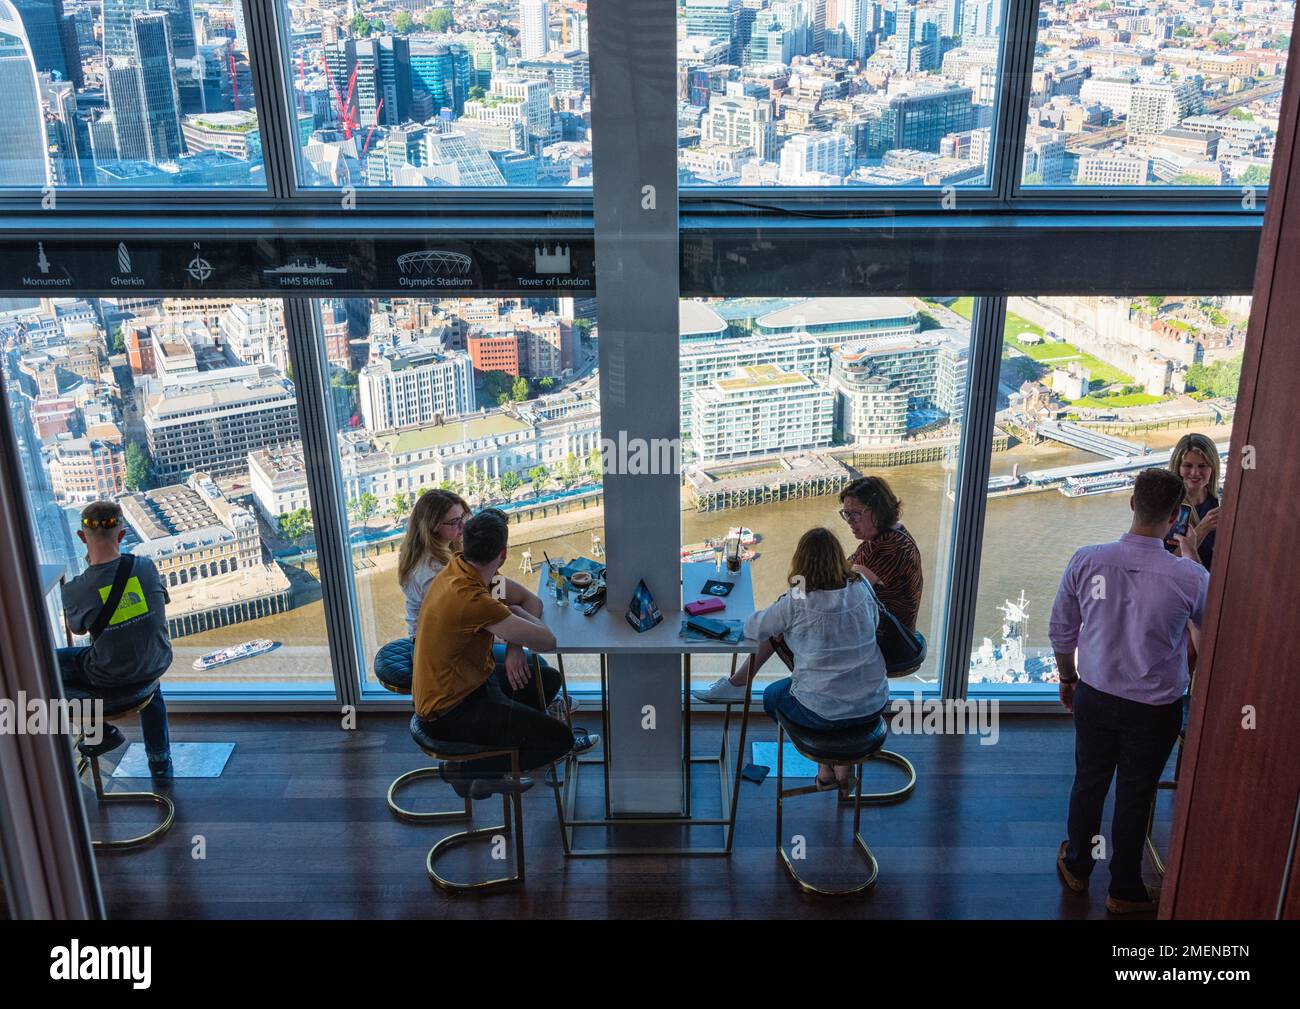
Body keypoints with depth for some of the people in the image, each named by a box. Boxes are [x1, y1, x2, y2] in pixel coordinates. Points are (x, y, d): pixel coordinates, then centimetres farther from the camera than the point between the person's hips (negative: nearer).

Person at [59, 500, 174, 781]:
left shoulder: (75, 590, -22)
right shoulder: (146, 566, -16)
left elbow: (76, 629, 0)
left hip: (111, 677, -3)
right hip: (158, 664, 3)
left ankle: (102, 731, 23)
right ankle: (160, 761, 42)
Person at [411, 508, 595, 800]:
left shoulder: (464, 568, -4)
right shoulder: (471, 598, -32)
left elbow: (531, 600, 6)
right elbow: (546, 641, -26)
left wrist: (515, 646, -10)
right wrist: (515, 612, -8)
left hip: (469, 678, 9)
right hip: (449, 712, -9)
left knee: (549, 680, 19)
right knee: (559, 738, -12)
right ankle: (464, 769, 1)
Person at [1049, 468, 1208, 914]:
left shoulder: (1086, 560, -17)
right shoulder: (1189, 576, -22)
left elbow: (1061, 632, -4)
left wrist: (1068, 677, 15)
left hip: (1094, 697, 2)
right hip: (1154, 709, -2)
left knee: (1089, 784, 21)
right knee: (1134, 797, 15)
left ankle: (1077, 866, 42)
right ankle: (1124, 890, 33)